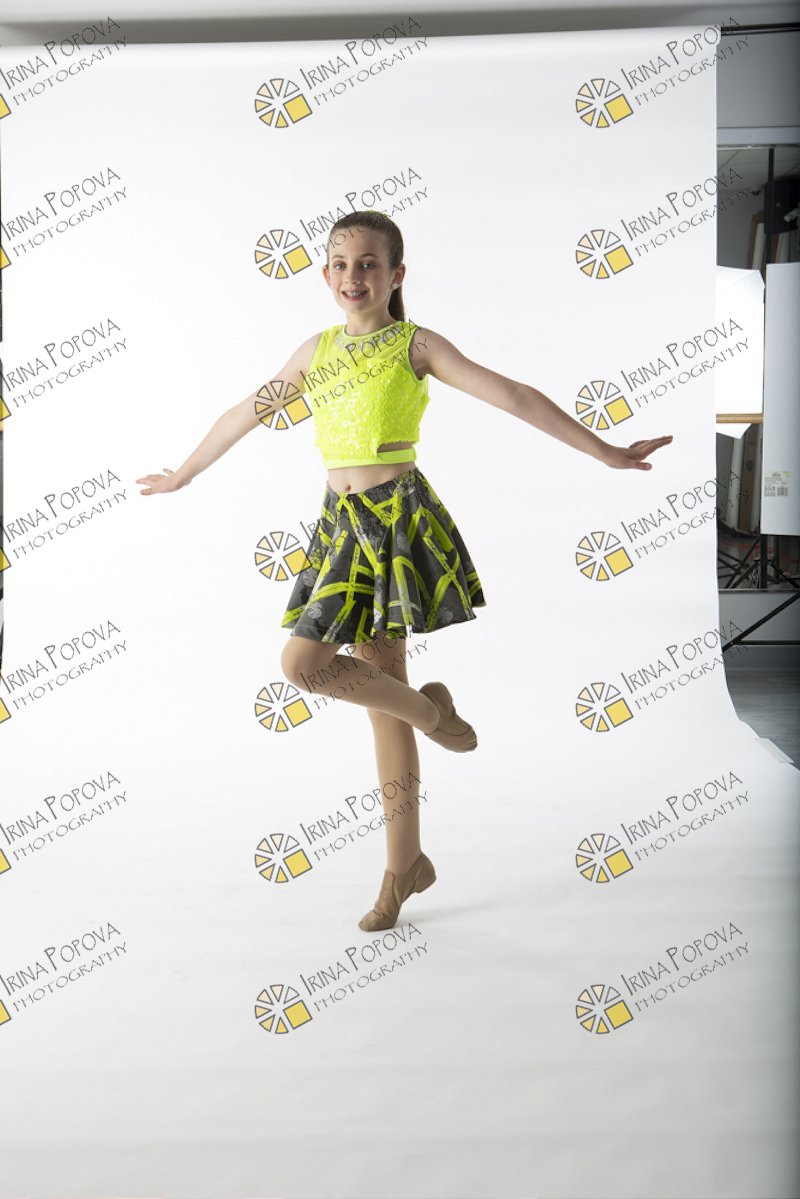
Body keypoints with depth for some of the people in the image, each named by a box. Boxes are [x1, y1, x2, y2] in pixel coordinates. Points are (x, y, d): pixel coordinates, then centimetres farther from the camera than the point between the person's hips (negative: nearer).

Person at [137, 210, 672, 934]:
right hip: (342, 521, 5)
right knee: (380, 694, 8)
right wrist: (183, 475, 31)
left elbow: (514, 397, -7)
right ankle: (406, 863, 19)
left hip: (397, 516, -5)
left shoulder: (414, 344, -2)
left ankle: (429, 709, 10)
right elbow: (247, 414, 23)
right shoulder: (316, 351, 12)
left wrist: (604, 453, -10)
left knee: (305, 663, -16)